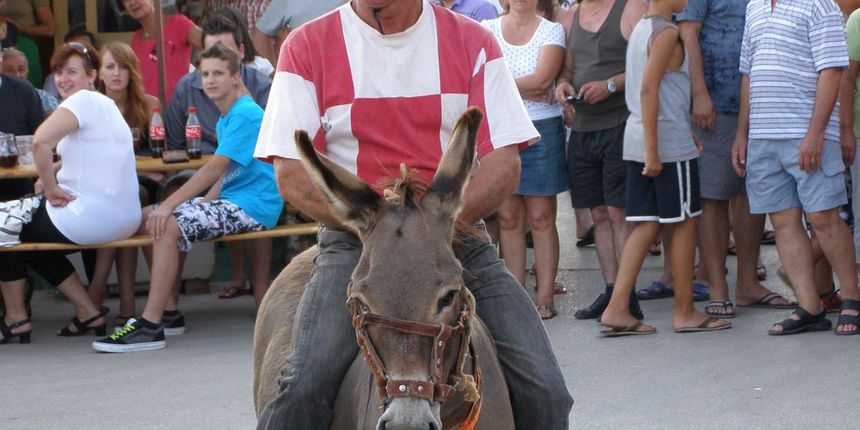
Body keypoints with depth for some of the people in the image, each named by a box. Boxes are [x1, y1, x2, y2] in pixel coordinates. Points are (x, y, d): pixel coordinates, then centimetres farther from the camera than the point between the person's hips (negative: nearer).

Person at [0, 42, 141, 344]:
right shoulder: (104, 104, 17)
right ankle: (88, 311, 25)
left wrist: (51, 188, -16)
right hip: (123, 218, 9)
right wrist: (52, 185, 3)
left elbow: (41, 141, -28)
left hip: (93, 216, -9)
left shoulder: (84, 100, -13)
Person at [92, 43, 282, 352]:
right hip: (230, 200, 11)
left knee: (167, 225, -27)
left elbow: (215, 168, -21)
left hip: (252, 207, -11)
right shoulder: (225, 120, 20)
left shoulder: (245, 115, -13)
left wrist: (169, 205, -24)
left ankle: (151, 325, -29)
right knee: (146, 218, 8)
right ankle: (168, 311, 7)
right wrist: (204, 203, -1)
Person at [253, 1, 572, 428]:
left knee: (544, 392, -14)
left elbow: (505, 163, 0)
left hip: (459, 238, 2)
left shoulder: (472, 42, 6)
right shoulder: (308, 46, 2)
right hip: (354, 241, -2)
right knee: (303, 387, -26)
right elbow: (291, 175, -4)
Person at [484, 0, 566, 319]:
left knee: (541, 218, 0)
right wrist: (526, 89, -10)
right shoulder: (489, 29, 7)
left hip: (541, 129, -2)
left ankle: (545, 297, 3)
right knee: (509, 218, 4)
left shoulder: (551, 31, 1)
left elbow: (543, 79, -12)